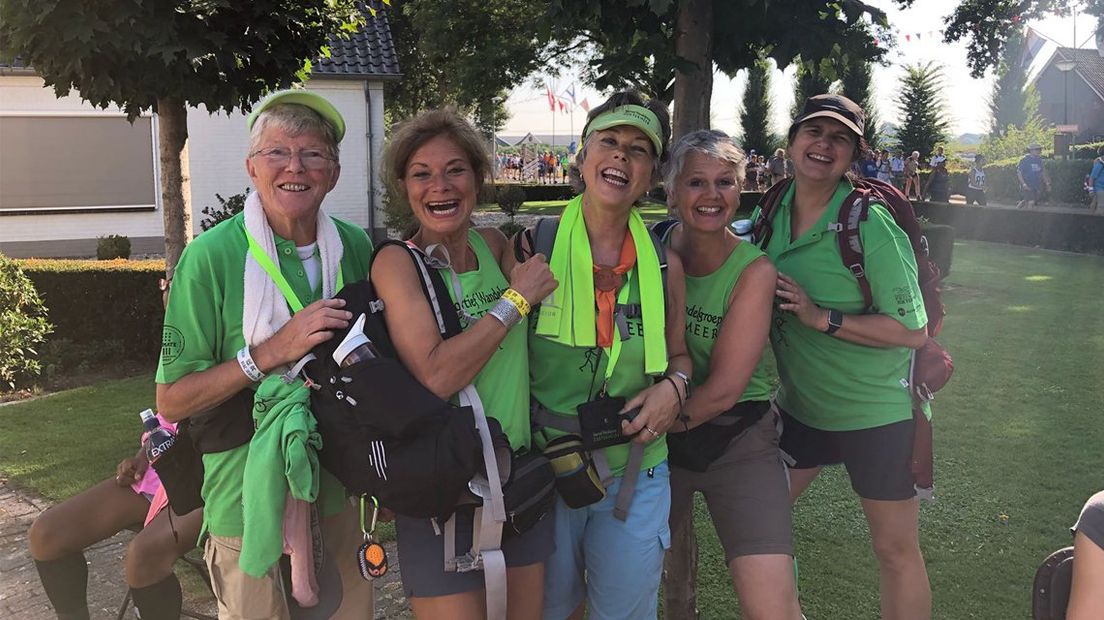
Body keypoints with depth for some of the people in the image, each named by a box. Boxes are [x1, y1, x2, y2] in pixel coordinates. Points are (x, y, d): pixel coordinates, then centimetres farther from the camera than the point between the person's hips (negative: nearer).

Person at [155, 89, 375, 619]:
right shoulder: (211, 257, -15)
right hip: (250, 511, -4)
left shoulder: (355, 247, -2)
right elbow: (171, 400, -15)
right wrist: (272, 351, -25)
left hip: (339, 498, 4)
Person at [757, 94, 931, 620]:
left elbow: (913, 331, -20)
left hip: (875, 412, -6)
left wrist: (822, 318, -26)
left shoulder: (872, 226, -20)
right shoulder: (772, 214, -2)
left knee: (897, 550, 7)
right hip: (797, 403, 6)